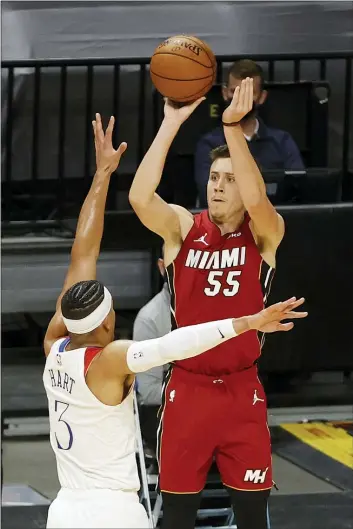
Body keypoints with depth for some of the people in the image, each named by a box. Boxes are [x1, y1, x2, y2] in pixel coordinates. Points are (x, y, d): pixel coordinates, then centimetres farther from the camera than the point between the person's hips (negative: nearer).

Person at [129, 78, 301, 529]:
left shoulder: (265, 234, -4)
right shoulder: (182, 228, -2)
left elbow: (256, 201, -28)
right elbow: (140, 197, -22)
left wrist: (232, 127, -38)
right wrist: (172, 124, -29)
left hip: (242, 390, 0)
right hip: (187, 387, 0)